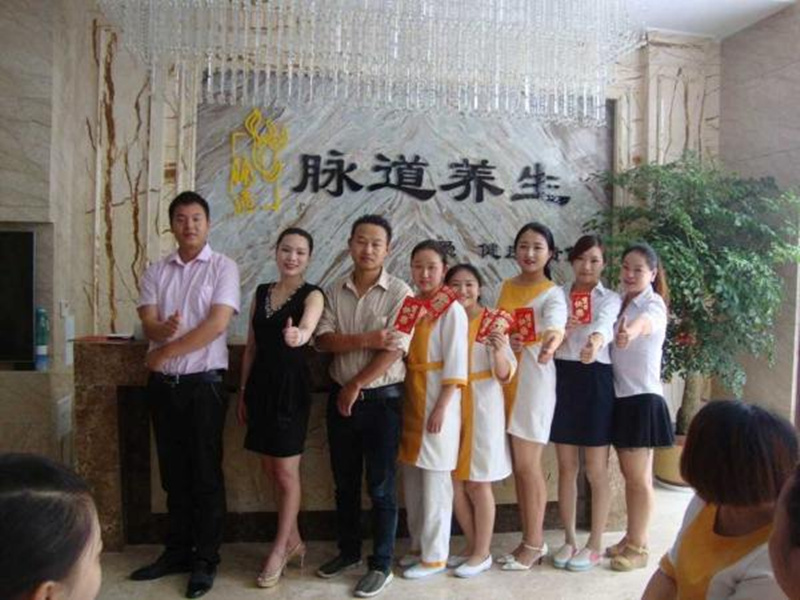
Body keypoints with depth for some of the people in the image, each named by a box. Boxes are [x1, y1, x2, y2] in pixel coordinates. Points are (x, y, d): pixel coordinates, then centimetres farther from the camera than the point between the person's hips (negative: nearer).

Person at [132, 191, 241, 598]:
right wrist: (164, 329, -26)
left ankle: (206, 560, 15)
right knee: (173, 473, 14)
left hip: (203, 383, -5)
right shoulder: (156, 272, 8)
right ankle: (178, 551, 28)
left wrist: (165, 351, -12)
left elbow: (216, 325, -16)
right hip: (162, 384, 5)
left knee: (205, 473, 3)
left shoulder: (223, 267, -5)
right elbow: (148, 326, -2)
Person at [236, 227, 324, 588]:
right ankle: (293, 541, 32)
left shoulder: (312, 295, -8)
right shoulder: (261, 292, 9)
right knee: (271, 469, 14)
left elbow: (307, 326, -31)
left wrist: (298, 335, -54)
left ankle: (279, 551, 20)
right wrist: (243, 391, 10)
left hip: (291, 386, -6)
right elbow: (251, 347, 11)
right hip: (261, 385, 6)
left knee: (286, 473, 3)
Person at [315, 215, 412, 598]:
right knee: (345, 482, 16)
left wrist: (355, 387, -11)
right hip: (341, 397, 4)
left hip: (382, 400, -4)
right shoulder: (334, 291, 5)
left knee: (380, 486, 4)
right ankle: (348, 551, 34)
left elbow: (395, 350, -15)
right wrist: (365, 340, -19)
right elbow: (322, 340, -5)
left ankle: (382, 565, 18)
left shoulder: (399, 293, -8)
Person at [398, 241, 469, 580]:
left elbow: (455, 365, -14)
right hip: (410, 398, 7)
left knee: (434, 481, 2)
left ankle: (435, 556, 15)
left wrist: (441, 408, -18)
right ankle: (418, 545, 29)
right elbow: (403, 353, 11)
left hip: (437, 400, -7)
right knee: (411, 478, 14)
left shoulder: (451, 309, -10)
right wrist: (406, 401, 5)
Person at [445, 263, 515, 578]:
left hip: (482, 405, -5)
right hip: (451, 405, 5)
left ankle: (482, 553, 18)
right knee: (455, 482, 11)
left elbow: (504, 374, -12)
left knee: (478, 483, 3)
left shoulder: (492, 320, -8)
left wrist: (499, 351, -32)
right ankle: (472, 546, 28)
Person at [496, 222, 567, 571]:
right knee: (519, 465, 12)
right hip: (506, 378, 6)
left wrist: (551, 341, -54)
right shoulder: (506, 288, 10)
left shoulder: (552, 294, -10)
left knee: (527, 465, 0)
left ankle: (534, 543, 16)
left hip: (534, 380, -6)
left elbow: (555, 325, -31)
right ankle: (532, 539, 25)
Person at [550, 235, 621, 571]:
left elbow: (604, 323, -25)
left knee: (596, 470, 3)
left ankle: (595, 544, 17)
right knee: (566, 467, 10)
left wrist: (595, 341, -48)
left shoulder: (610, 298, -1)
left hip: (596, 381, -3)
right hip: (562, 379, 3)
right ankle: (569, 540, 23)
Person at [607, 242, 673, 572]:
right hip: (621, 395, 7)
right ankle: (632, 538, 28)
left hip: (642, 397, -7)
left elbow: (644, 322, -37)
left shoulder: (653, 304, -13)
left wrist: (630, 332, -61)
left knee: (638, 477, 2)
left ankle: (638, 547, 14)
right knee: (630, 474, 16)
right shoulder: (620, 303, 11)